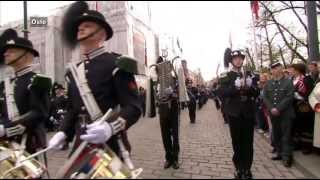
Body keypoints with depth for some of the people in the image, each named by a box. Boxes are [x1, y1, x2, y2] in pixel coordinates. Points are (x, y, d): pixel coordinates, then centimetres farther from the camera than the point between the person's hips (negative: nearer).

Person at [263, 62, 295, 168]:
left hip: (285, 114, -4)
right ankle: (279, 153, 22)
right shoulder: (268, 83, 10)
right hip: (273, 113, 4)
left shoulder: (288, 82, -2)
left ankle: (287, 157, 7)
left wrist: (278, 109, -18)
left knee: (286, 135, 0)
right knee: (276, 135, 10)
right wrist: (271, 109, -10)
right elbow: (265, 97, 4)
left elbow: (289, 97, -12)